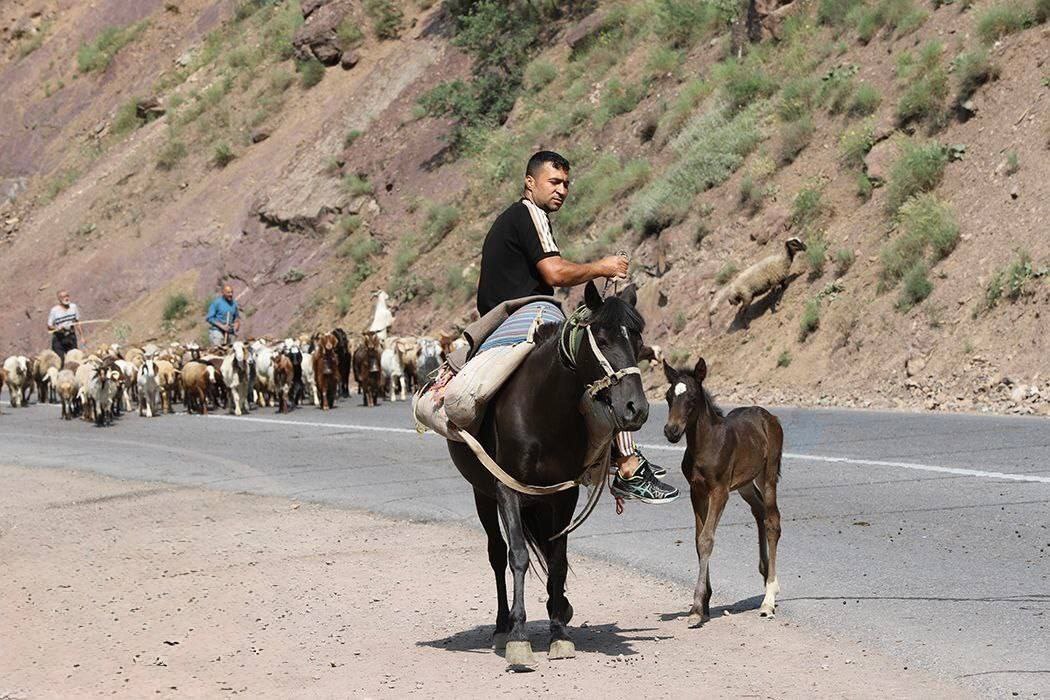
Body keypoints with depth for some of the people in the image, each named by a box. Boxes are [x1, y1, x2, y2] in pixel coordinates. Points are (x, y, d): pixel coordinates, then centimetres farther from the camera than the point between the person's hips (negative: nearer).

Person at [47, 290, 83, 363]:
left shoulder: (73, 307, 2)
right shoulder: (55, 310, -10)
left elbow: (77, 323, 13)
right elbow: (49, 327, -6)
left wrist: (81, 336, 13)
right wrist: (56, 328, -27)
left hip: (71, 337, 4)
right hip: (59, 338, -4)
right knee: (59, 360, -11)